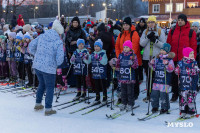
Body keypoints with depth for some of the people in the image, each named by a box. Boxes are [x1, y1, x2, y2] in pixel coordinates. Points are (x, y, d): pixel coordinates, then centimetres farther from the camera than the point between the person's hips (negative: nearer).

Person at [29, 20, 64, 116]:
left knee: (42, 84, 26)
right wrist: (57, 63, 5)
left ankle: (38, 104, 36)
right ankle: (48, 109, 15)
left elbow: (31, 46, 10)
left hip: (37, 65, 6)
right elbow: (59, 58, -17)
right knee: (50, 87, 10)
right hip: (49, 68, -6)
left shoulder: (41, 36, 3)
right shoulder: (58, 42, -12)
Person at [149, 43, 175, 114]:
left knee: (163, 95, -4)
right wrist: (152, 64, 3)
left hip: (165, 82, -5)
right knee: (154, 94, 8)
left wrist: (167, 64, -30)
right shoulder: (157, 59, 11)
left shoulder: (169, 60, -5)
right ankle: (155, 107, 24)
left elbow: (171, 69, -15)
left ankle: (165, 108, 11)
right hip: (156, 80, 5)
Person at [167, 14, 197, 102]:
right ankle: (175, 95, 19)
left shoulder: (191, 32, 0)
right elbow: (168, 44, 10)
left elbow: (193, 46, -1)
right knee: (174, 77, 8)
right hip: (174, 59, 3)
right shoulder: (172, 31, 8)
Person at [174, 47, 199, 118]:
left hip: (192, 84, 0)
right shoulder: (180, 63, 2)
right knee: (183, 97, 5)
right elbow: (176, 71, 0)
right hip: (183, 84, 0)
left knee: (191, 98, 2)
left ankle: (190, 112, 12)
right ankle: (183, 111, 17)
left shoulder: (194, 63, 1)